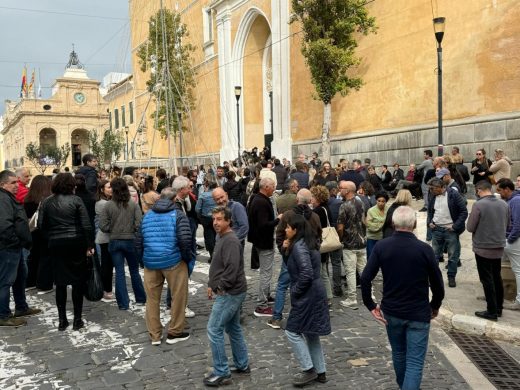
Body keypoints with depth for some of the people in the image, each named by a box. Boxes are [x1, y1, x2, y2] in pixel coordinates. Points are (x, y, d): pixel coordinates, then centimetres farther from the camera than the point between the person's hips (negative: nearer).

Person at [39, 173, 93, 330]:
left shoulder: (46, 202, 3)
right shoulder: (76, 200, -6)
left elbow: (41, 225, 0)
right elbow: (86, 225, -11)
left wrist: (52, 236, 15)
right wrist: (89, 245, -6)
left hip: (56, 245, 3)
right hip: (76, 243, -3)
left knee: (60, 283, 10)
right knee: (78, 281, 6)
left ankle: (62, 320, 15)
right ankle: (77, 320, 9)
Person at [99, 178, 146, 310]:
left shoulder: (108, 205, -8)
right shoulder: (133, 205, -8)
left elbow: (103, 226, -10)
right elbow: (139, 223, -14)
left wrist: (113, 230, 7)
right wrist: (131, 229, 5)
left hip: (114, 241, 0)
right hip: (131, 241, 0)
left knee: (119, 272, 7)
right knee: (134, 271, 16)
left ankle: (123, 303, 9)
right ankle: (140, 298, 27)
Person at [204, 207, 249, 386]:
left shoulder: (231, 241, -20)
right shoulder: (222, 238, 13)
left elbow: (232, 269, -27)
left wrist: (220, 287, -17)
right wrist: (211, 284, 12)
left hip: (229, 293, -10)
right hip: (232, 292, 10)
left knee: (213, 330, -5)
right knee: (233, 328, 18)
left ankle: (221, 373, 4)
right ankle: (242, 365, 30)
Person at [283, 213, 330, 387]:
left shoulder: (299, 246, -19)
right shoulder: (307, 243, 11)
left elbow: (306, 273, -27)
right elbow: (297, 266, 14)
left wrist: (295, 291, -15)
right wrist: (288, 250, 2)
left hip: (307, 296, -10)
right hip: (315, 294, 10)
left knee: (292, 332, 2)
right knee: (311, 334, 17)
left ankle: (309, 370, 9)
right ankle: (320, 372, 25)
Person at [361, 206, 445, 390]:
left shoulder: (381, 246, -9)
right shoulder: (424, 249, -14)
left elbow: (365, 278, -13)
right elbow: (437, 284, -8)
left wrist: (371, 305, -1)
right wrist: (435, 307, 9)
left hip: (391, 312, 4)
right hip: (418, 314, -3)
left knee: (398, 353, 25)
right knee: (415, 362, 3)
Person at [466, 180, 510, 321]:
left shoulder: (479, 205, -19)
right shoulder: (504, 204, 0)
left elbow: (470, 227, -14)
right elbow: (507, 225, 12)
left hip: (483, 248, -6)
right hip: (499, 247, 6)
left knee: (487, 280, 3)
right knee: (497, 278, 18)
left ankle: (492, 311, 8)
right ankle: (499, 308, 28)